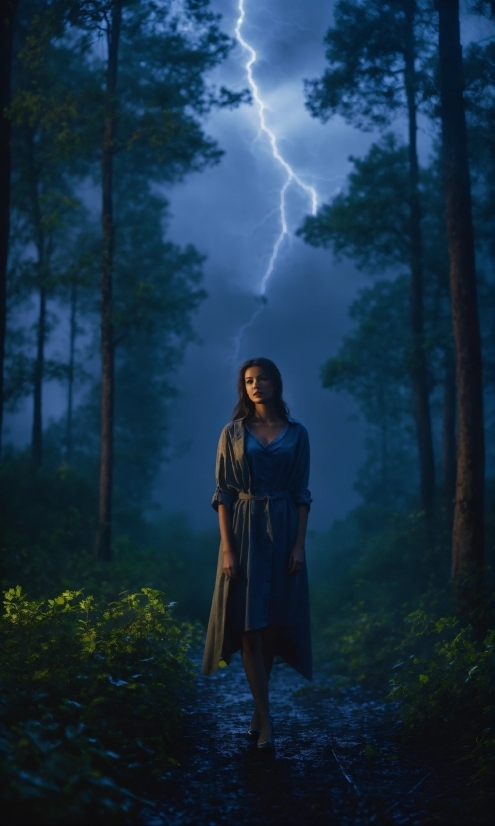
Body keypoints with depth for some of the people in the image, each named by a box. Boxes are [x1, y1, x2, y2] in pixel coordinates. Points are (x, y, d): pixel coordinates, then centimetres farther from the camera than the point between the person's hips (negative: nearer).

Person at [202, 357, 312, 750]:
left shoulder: (297, 434, 5)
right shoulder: (233, 433, 1)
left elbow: (302, 494, 4)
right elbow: (223, 494, -2)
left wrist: (299, 545, -5)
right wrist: (227, 548, -10)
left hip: (282, 530, 1)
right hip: (244, 530, -1)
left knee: (274, 622, 6)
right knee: (249, 625, -5)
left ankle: (259, 710, 21)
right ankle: (265, 719, -2)